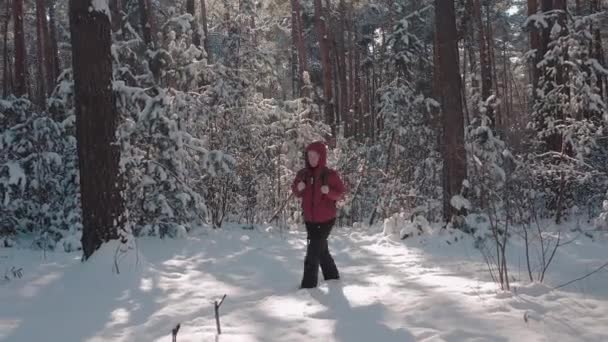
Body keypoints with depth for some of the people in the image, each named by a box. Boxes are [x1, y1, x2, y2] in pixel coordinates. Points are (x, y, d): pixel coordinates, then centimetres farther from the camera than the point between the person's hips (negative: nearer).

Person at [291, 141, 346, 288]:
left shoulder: (330, 174, -13)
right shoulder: (303, 174, -2)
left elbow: (341, 193, -6)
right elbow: (297, 194, 10)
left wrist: (329, 191, -27)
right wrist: (298, 188, -14)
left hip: (325, 220, -5)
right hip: (310, 220, 5)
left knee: (313, 253, -8)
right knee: (322, 250, 19)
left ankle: (308, 285, 1)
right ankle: (332, 277, 37)